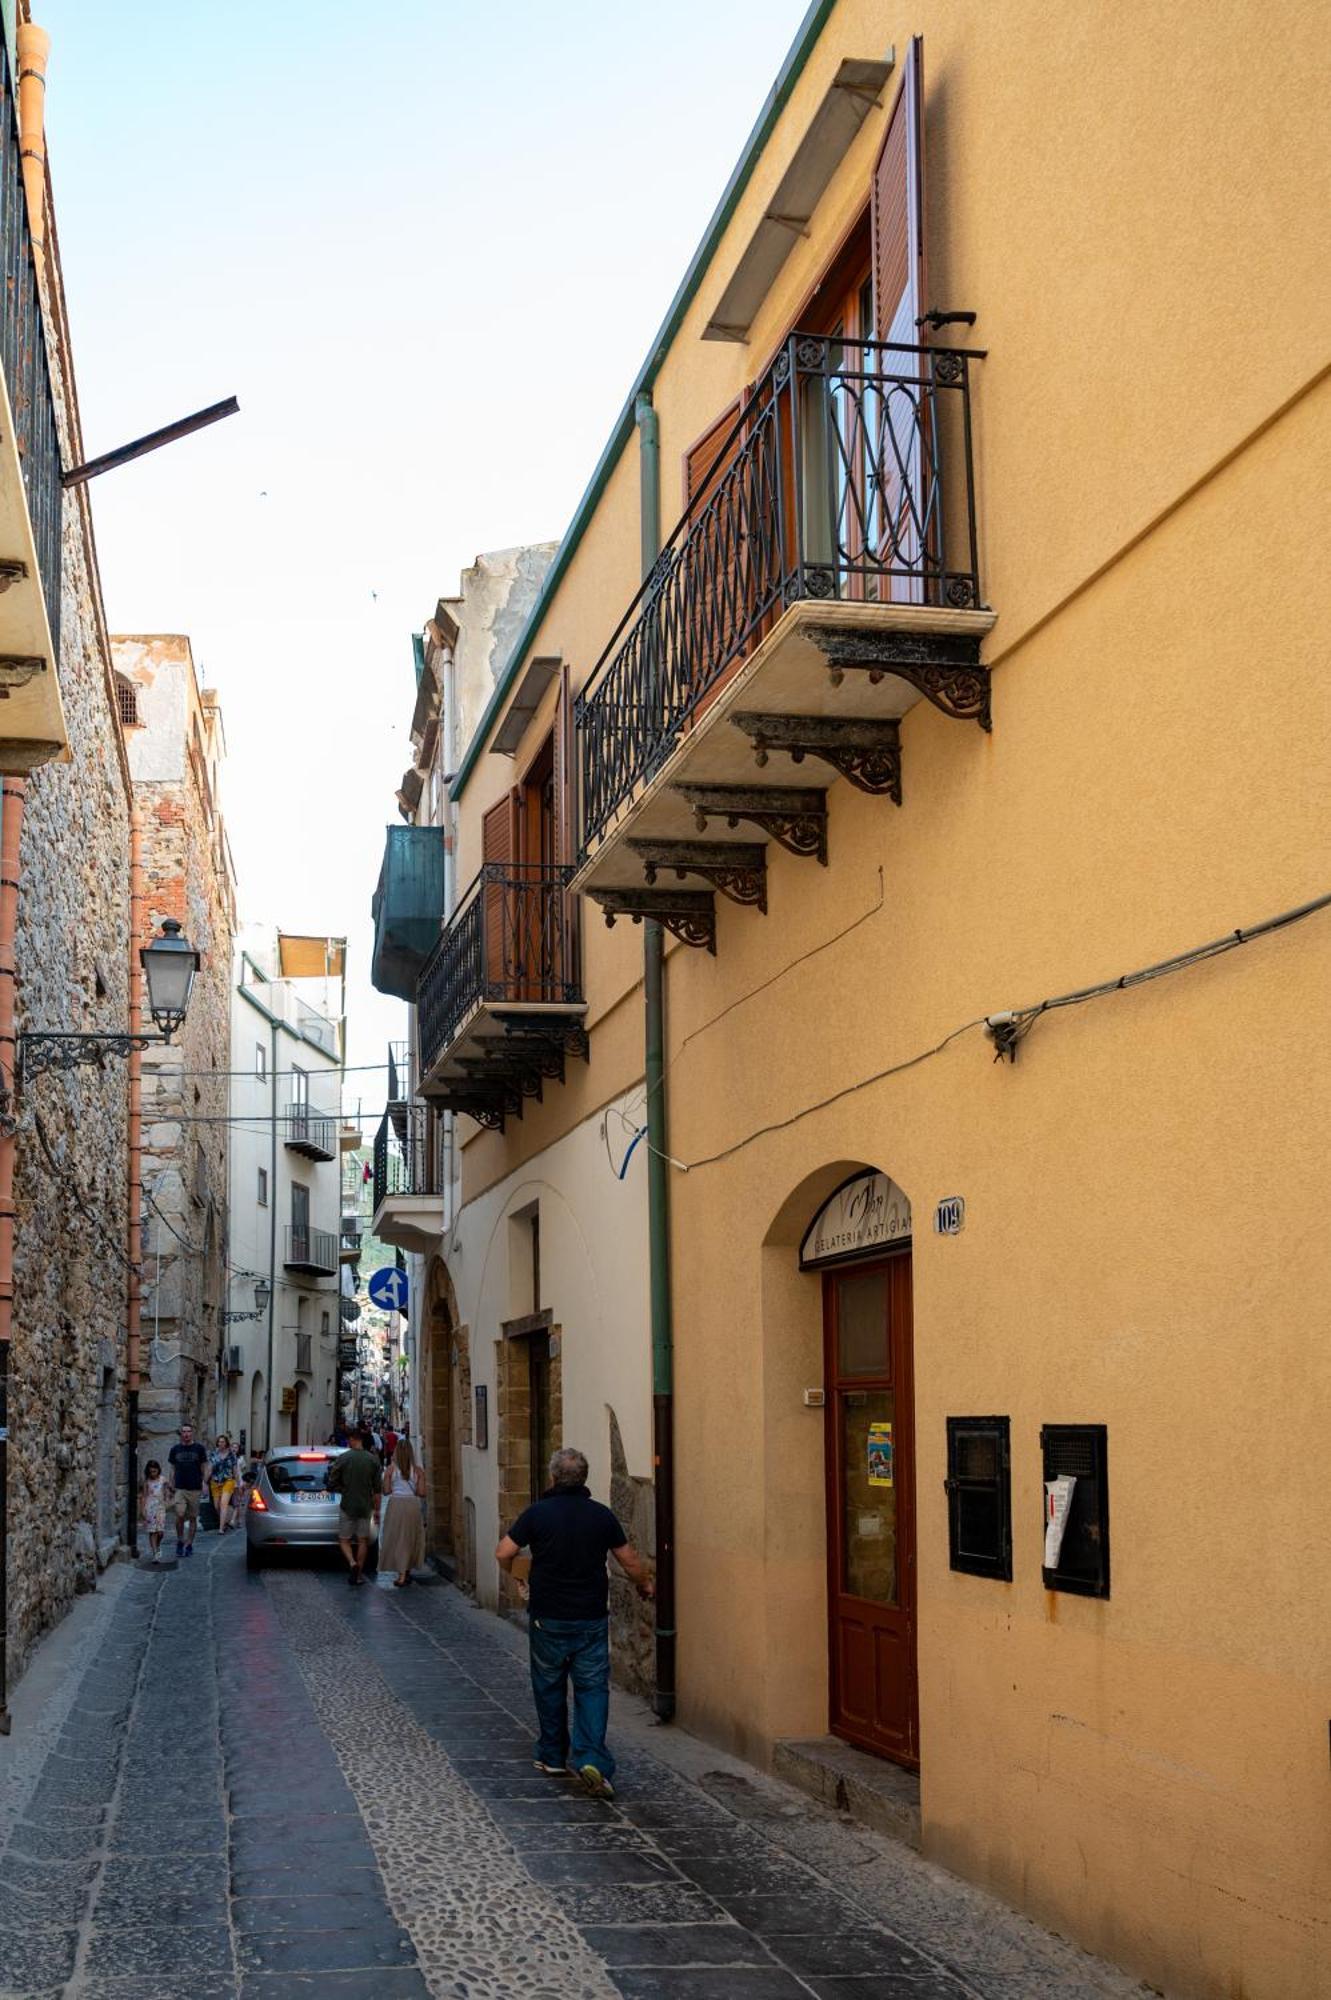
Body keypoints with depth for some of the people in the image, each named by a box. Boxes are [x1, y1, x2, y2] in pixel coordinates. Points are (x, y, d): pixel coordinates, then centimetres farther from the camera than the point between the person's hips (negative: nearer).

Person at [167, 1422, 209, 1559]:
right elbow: (172, 1469, 12)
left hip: (195, 1489, 0)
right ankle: (180, 1541, 6)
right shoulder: (175, 1449, 7)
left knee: (192, 1518, 4)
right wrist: (171, 1487, 5)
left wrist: (204, 1483, -4)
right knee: (180, 1515, -13)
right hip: (179, 1488, 0)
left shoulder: (199, 1449, 4)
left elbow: (204, 1468, 7)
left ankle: (189, 1544, 15)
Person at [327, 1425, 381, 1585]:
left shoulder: (343, 1458, -9)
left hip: (347, 1505, -2)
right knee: (363, 1540, 12)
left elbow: (332, 1483, -7)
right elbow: (377, 1489, 0)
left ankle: (352, 1563, -17)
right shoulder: (373, 1460, -2)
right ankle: (359, 1574, 13)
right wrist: (376, 1509, 7)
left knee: (344, 1539, 8)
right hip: (365, 1506, 2)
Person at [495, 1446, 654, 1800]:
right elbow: (629, 1560, 5)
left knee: (549, 1687, 15)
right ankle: (591, 1758, -14)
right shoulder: (601, 1515, -2)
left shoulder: (538, 1512, -8)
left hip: (548, 1618, -1)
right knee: (592, 1688, 2)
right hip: (592, 1618, 1)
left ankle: (552, 1756, 25)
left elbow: (504, 1552, -7)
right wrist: (645, 1584, 25)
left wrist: (513, 1573, 16)